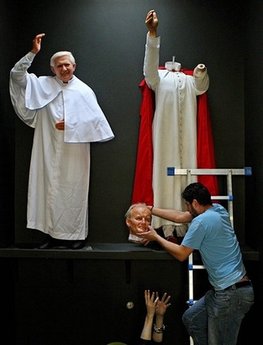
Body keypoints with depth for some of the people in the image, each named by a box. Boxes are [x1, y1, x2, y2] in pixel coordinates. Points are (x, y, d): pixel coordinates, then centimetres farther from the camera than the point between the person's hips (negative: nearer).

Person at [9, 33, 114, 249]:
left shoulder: (84, 90, 3)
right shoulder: (43, 85, 8)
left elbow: (95, 119, -3)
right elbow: (16, 74, -1)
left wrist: (70, 126, -11)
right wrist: (33, 53, -10)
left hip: (75, 152, -2)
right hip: (51, 151, 2)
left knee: (75, 191, 2)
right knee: (52, 191, 4)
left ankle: (77, 235, 9)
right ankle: (54, 234, 12)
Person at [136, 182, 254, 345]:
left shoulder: (201, 221, -18)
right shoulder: (217, 209, 8)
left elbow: (181, 254, -7)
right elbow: (180, 217, 20)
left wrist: (156, 237, 5)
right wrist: (150, 209, 24)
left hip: (232, 293, -10)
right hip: (228, 288, 10)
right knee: (190, 318, 18)